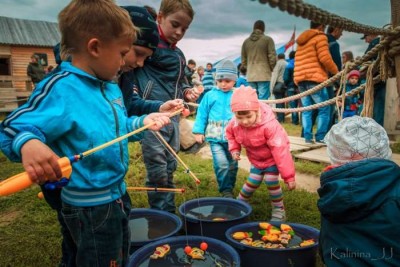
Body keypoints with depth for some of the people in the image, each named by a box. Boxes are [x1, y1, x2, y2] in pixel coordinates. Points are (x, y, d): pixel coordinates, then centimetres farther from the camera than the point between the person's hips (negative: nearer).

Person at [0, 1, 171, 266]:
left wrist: (142, 122, 3)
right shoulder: (60, 90, -24)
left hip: (118, 195, 9)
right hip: (89, 207, -9)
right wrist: (28, 144, -48)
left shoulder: (111, 87, 4)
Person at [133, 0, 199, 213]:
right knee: (157, 173, -2)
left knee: (169, 171, 15)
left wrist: (186, 91, 9)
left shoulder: (179, 55, 17)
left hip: (173, 117, 8)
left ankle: (169, 215, 28)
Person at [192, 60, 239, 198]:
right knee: (222, 164, -13)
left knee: (233, 165, 13)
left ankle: (230, 189, 33)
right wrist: (198, 131, -1)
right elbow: (202, 114, 4)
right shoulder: (210, 95, 0)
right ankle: (225, 191, 5)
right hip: (215, 137, -2)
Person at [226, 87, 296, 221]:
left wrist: (289, 176, -35)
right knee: (252, 182, 5)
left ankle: (279, 210, 7)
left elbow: (280, 150, -37)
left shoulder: (269, 125, -39)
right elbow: (230, 133, 4)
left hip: (272, 158, -4)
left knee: (271, 181, -15)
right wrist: (234, 149, -12)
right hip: (256, 159, 4)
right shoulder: (235, 123, -24)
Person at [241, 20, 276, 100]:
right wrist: (271, 69, 9)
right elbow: (272, 58, -6)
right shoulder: (267, 39, -2)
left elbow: (243, 60, 12)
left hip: (250, 76, 4)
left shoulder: (246, 41, 12)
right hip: (264, 75, -4)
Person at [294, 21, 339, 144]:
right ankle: (320, 137, -5)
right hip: (314, 78, -7)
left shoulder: (302, 41, 25)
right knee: (324, 109, -2)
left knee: (306, 109, 6)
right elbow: (325, 58, -10)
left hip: (300, 79, 8)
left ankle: (307, 137, 1)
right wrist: (336, 71, 2)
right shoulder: (320, 37, 1)